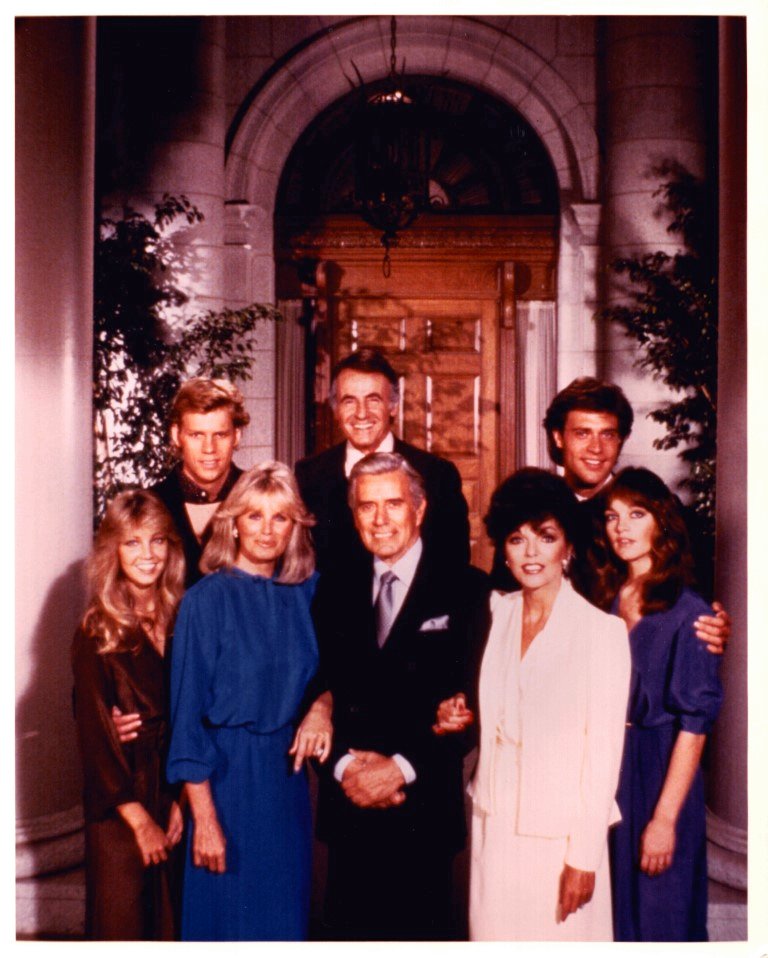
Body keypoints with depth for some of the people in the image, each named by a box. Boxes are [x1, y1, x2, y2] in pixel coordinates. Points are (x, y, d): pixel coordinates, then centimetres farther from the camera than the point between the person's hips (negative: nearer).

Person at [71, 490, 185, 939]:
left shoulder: (181, 621, 3)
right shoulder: (96, 635, -8)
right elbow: (96, 734, -8)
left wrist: (180, 802, -5)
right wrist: (140, 819, -8)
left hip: (175, 791, 4)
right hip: (118, 802, -3)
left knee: (172, 918, 11)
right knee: (122, 920, 5)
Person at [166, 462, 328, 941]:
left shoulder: (305, 592, 2)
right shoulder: (207, 599, -10)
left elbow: (318, 672, 17)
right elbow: (187, 710, -12)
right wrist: (204, 818, -14)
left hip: (287, 773, 5)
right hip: (227, 776, -4)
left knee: (285, 917, 14)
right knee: (229, 917, 6)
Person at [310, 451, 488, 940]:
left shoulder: (465, 589, -3)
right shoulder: (336, 588, 10)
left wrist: (402, 767, -14)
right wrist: (345, 764, -8)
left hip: (424, 808, -3)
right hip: (348, 807, 3)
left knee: (421, 931, 7)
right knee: (349, 931, 10)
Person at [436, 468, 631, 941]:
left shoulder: (603, 629, -12)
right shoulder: (496, 613, 5)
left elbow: (604, 750, -11)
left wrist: (584, 855, -11)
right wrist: (459, 714, -2)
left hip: (560, 832, -5)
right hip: (494, 823, 5)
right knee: (494, 935, 13)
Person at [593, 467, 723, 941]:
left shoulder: (688, 612, -13)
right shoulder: (604, 601, 4)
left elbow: (694, 721, -15)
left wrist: (665, 817, -17)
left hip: (659, 773, -5)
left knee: (659, 913, 8)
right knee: (611, 906, 17)